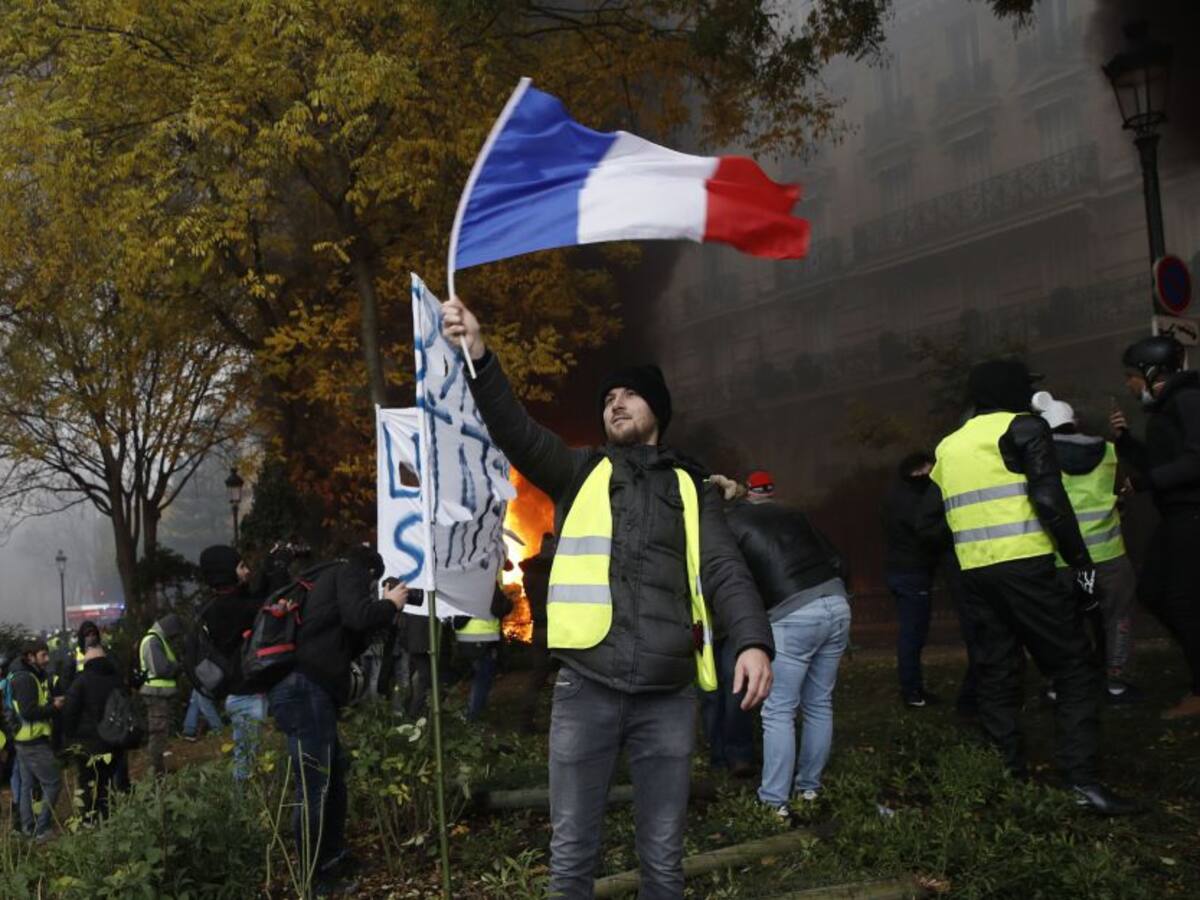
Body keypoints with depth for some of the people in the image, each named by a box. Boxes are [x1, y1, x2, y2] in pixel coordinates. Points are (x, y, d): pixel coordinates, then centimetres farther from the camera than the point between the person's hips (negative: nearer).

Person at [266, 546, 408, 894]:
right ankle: (315, 879, 0)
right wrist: (389, 604, 2)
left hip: (300, 687, 10)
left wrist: (380, 614, 24)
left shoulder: (326, 579, 30)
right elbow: (358, 616, -15)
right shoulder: (350, 572, 4)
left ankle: (333, 861, 29)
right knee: (315, 784, -5)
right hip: (303, 688, -10)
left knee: (333, 773, 19)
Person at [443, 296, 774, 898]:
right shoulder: (580, 473, 13)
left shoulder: (691, 489, 15)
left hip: (668, 694, 1)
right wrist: (478, 357, -20)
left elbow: (724, 571, 3)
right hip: (585, 688, -1)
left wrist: (753, 640, -16)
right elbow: (516, 433, -4)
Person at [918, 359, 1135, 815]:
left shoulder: (949, 446, 17)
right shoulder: (1023, 428, -3)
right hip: (1025, 568, -6)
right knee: (1074, 669, -1)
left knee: (997, 674, 12)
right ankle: (1082, 778, -9)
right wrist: (1082, 561, -7)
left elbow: (928, 519, 17)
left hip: (976, 573, 6)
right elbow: (1049, 500, -13)